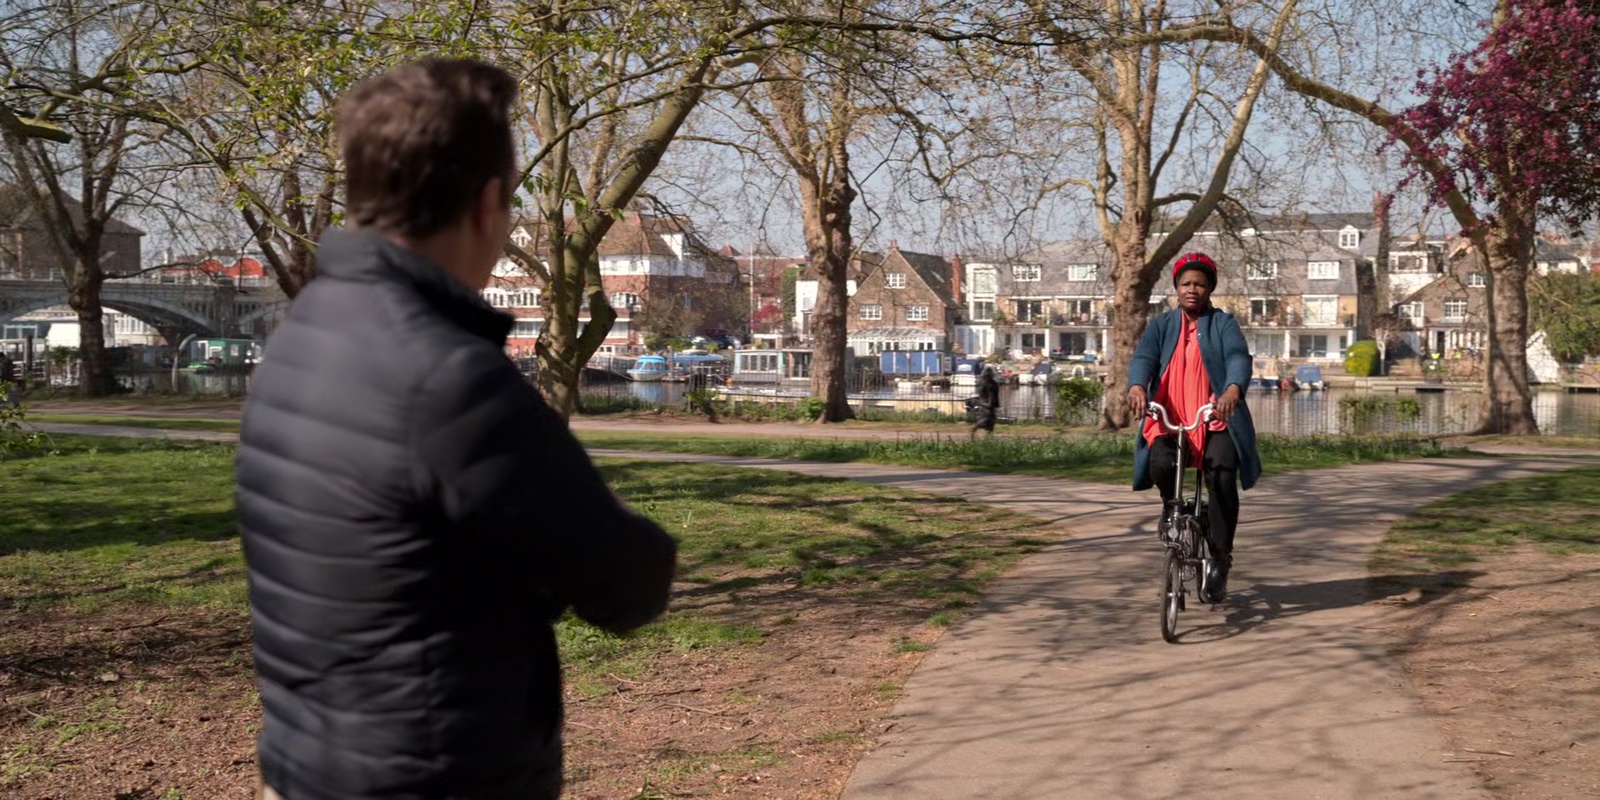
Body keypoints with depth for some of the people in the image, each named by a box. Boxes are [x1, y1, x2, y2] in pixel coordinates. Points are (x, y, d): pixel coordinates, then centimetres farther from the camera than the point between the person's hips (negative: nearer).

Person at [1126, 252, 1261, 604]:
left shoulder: (1223, 323, 10)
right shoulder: (1162, 326, 15)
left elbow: (1238, 357, -9)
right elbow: (1144, 357, -3)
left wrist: (1233, 389, -32)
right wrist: (1137, 386, -27)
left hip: (1215, 419, -1)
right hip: (1169, 419, 1)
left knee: (1222, 472, -27)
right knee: (1160, 462, -30)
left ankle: (1221, 557, -15)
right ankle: (1171, 506, 7)